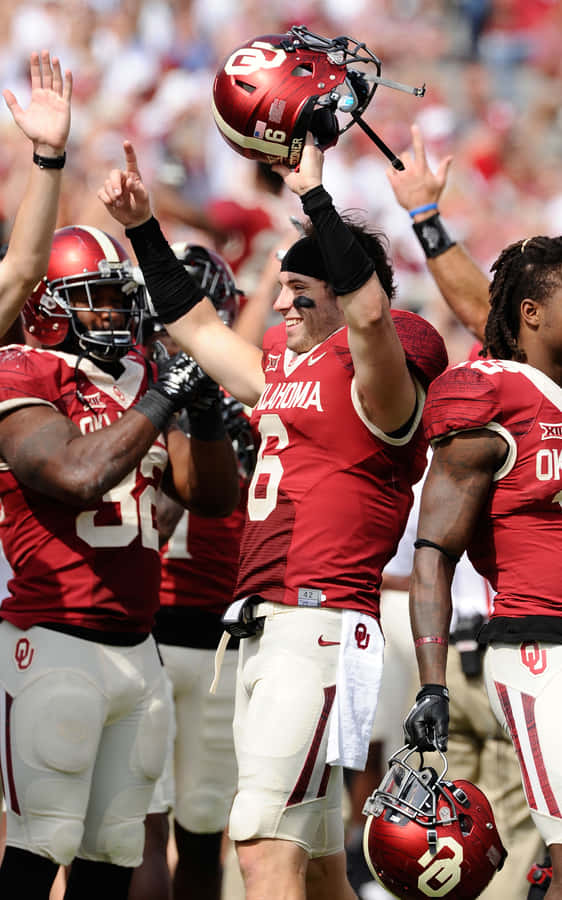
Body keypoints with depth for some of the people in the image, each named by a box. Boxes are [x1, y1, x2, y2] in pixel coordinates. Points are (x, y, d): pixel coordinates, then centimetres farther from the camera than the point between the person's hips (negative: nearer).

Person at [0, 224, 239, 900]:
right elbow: (78, 476, -23)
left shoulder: (138, 382, 15)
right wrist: (161, 401, -17)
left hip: (136, 646, 8)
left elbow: (213, 496, 16)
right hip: (55, 644, -8)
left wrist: (206, 410, 0)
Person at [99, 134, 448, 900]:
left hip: (318, 626, -9)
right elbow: (197, 327, 34)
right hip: (263, 628, 9)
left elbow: (370, 313, -28)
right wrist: (143, 231, 31)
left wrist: (316, 197, -22)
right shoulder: (285, 372, 19)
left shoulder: (375, 390, -6)